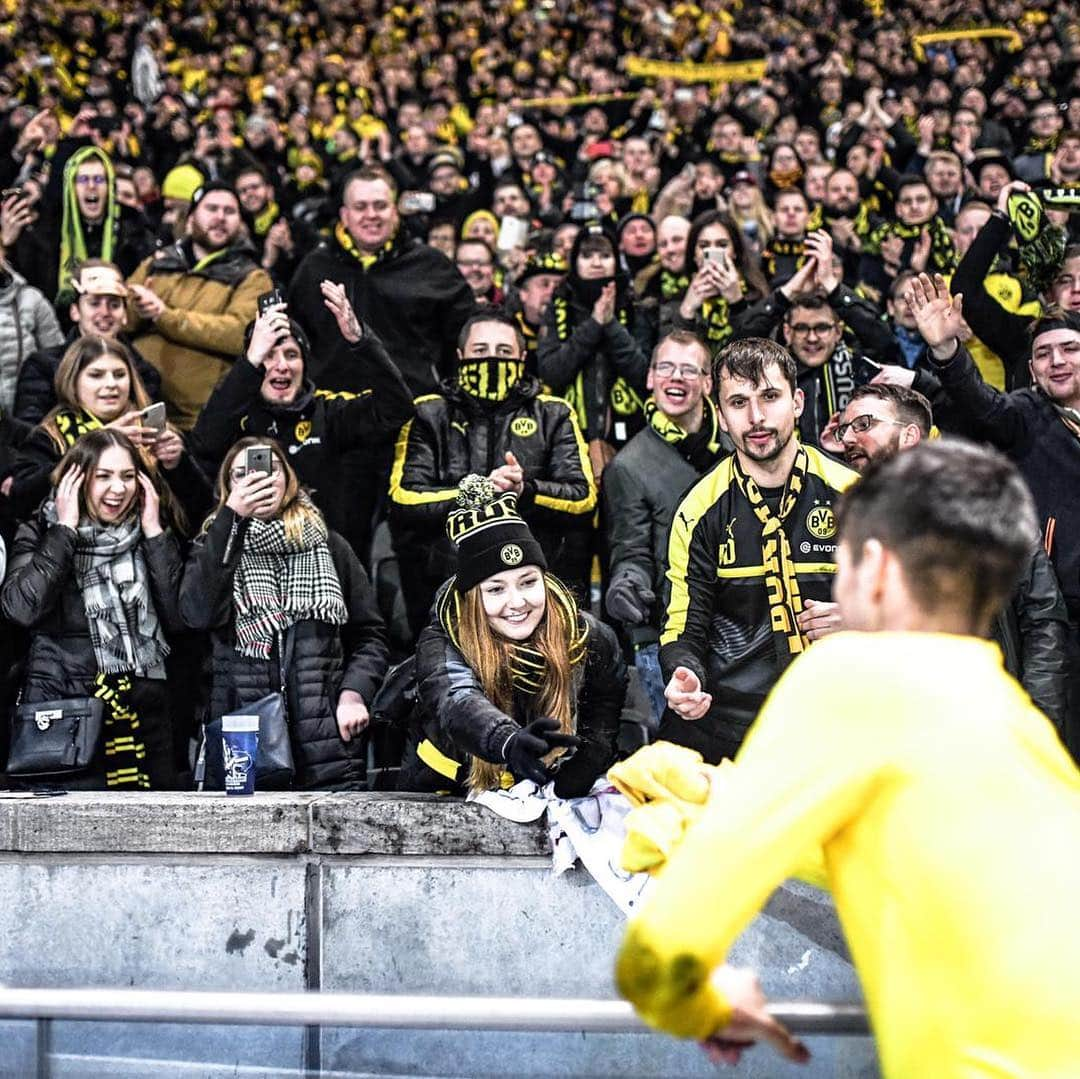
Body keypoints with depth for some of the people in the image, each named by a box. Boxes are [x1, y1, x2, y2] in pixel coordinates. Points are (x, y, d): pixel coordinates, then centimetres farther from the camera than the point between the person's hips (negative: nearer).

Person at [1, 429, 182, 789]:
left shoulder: (150, 537, 12)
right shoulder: (40, 533, 4)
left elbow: (180, 616, -1)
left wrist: (154, 531, -2)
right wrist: (65, 530, -9)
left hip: (144, 715, 3)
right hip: (65, 714, -3)